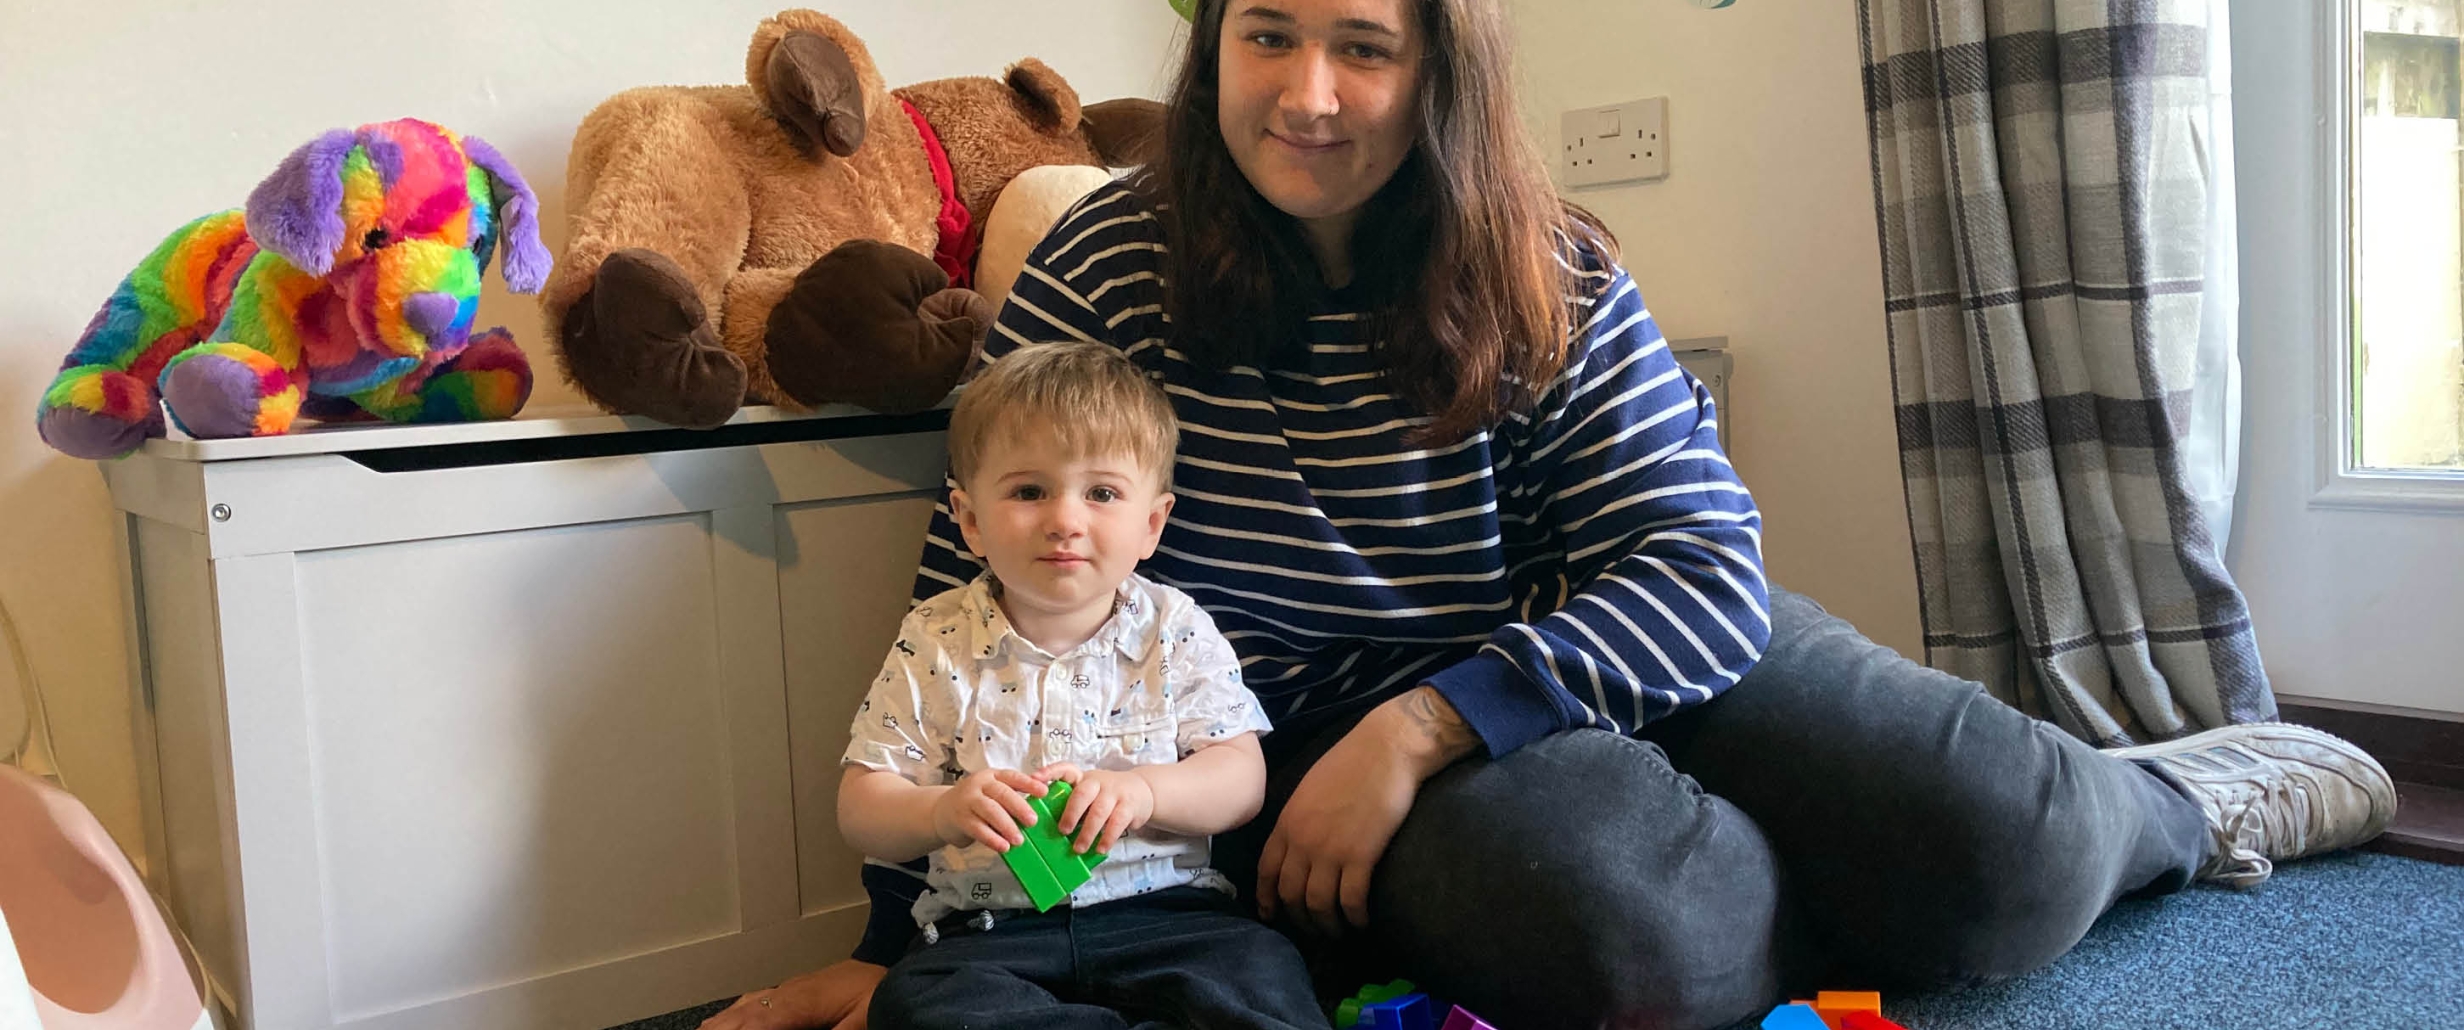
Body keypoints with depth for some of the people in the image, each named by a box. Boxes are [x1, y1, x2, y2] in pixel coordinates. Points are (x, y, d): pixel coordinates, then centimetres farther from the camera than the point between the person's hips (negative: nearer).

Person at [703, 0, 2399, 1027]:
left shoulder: (1547, 283, -7)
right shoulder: (1102, 280, -9)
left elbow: (1705, 568, -13)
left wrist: (1429, 719, -26)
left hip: (1617, 649, 2)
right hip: (1331, 731, -1)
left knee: (1998, 846, -19)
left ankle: (2156, 807, 21)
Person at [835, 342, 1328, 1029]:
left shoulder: (1177, 632, 2)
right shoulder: (936, 645, 1)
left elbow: (1243, 778, -2)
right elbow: (861, 809, 1)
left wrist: (1144, 790, -22)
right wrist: (943, 812, -22)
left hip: (1161, 910, -1)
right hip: (991, 928, 2)